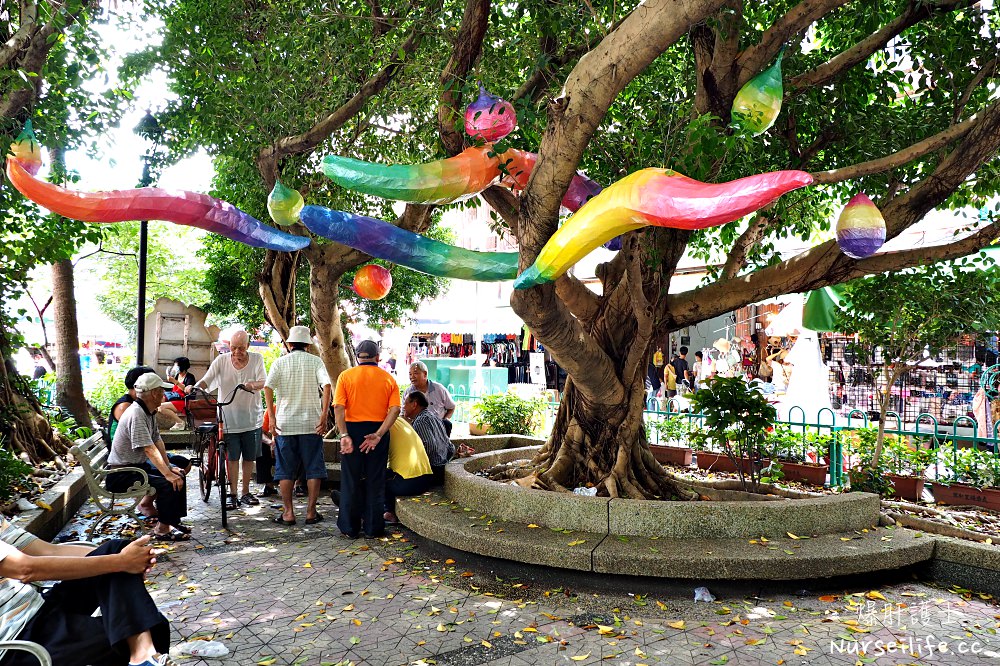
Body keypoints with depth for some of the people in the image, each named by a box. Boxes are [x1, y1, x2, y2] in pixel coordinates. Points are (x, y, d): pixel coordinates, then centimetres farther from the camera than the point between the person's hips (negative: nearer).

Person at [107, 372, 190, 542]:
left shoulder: (149, 412, 7)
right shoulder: (136, 414, -25)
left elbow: (157, 441, 9)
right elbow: (150, 450, -30)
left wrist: (169, 467, 2)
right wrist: (168, 474, -32)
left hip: (138, 466, 10)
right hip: (120, 475, -10)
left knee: (178, 475, 6)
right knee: (168, 483, -25)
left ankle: (174, 521, 11)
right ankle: (162, 530, -12)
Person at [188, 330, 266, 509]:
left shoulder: (257, 359, -2)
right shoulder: (221, 360, -3)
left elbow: (263, 382, -10)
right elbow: (207, 379, -10)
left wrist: (254, 384, -32)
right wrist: (194, 387, -31)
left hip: (252, 418, 1)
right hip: (229, 418, -1)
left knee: (249, 457, 11)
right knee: (233, 458, 2)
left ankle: (246, 493, 25)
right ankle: (233, 494, 12)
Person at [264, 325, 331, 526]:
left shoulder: (279, 363, 4)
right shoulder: (315, 361, 2)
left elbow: (268, 387, -10)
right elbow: (326, 385, -12)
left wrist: (271, 417, -9)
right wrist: (324, 415, -14)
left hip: (285, 424, 1)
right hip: (311, 423, -1)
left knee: (285, 470, 9)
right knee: (313, 468, 7)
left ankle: (288, 512, 10)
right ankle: (311, 512, 9)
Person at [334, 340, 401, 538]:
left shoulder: (345, 376, 0)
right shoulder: (388, 379, 3)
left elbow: (339, 407, -11)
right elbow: (395, 409, -9)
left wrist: (344, 436, -15)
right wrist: (378, 435, -14)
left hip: (352, 430, -1)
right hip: (378, 431, 1)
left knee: (351, 480, 10)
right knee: (376, 482, 9)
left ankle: (349, 528, 17)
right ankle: (373, 528, 14)